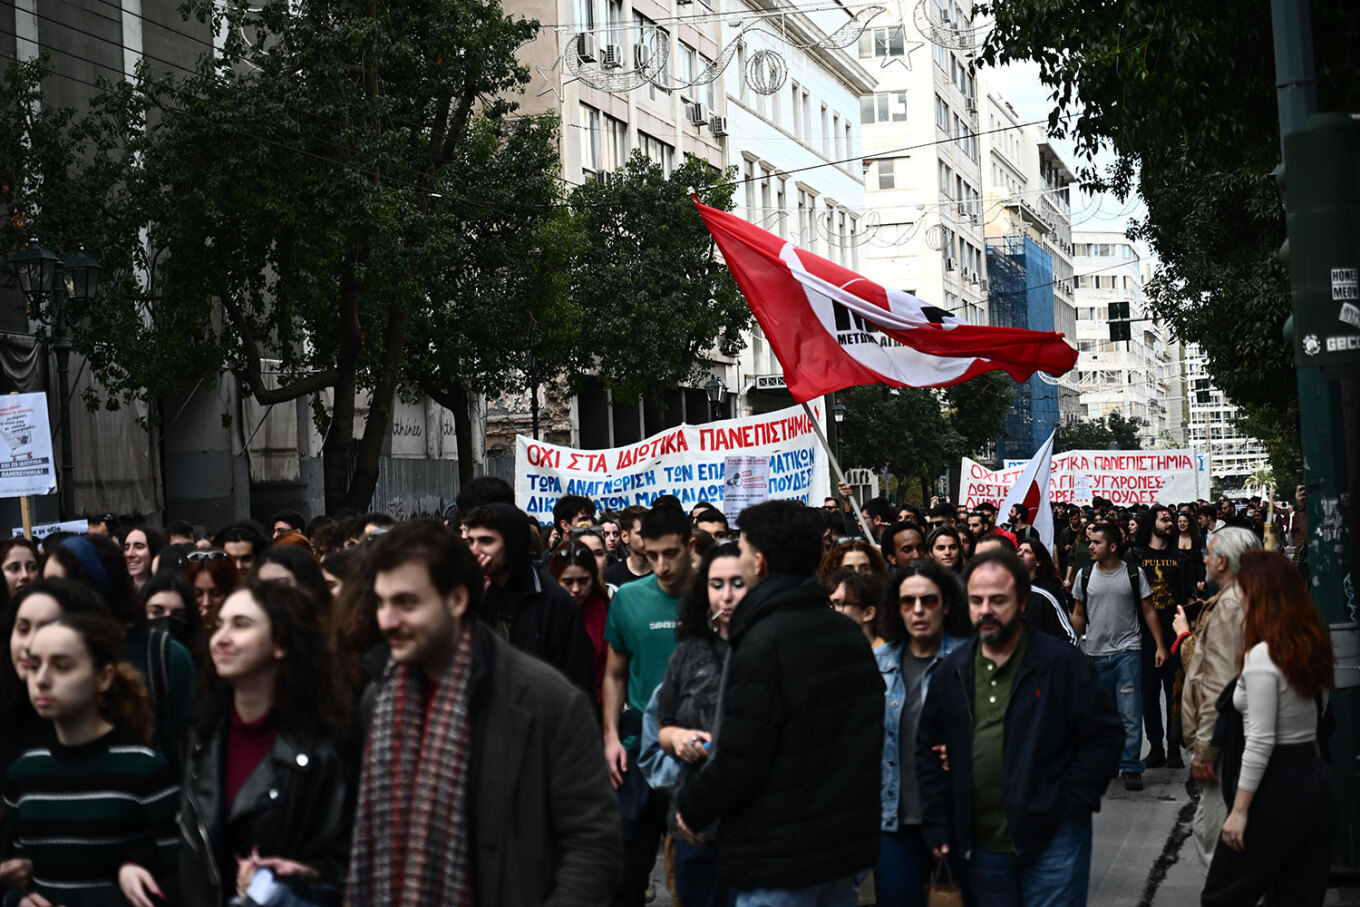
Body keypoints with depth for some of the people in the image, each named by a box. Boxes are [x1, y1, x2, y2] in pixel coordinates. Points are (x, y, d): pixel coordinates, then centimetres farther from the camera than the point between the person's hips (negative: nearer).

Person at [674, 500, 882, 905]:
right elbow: (867, 733, 13)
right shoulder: (848, 632, 6)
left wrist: (690, 809, -4)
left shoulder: (762, 643, -20)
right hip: (850, 842, 8)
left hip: (780, 859, -8)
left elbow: (738, 761, -21)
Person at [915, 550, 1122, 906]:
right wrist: (937, 829, 7)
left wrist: (1069, 805, -12)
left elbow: (1103, 739, -6)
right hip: (983, 846, 5)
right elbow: (928, 748, 12)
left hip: (1052, 839, -4)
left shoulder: (1063, 663, -7)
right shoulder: (953, 670, 7)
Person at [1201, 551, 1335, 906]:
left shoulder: (1262, 656, -17)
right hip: (1316, 778, 8)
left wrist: (1240, 809, -15)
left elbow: (1260, 742, -19)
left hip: (1276, 785, -8)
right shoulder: (1313, 648, 8)